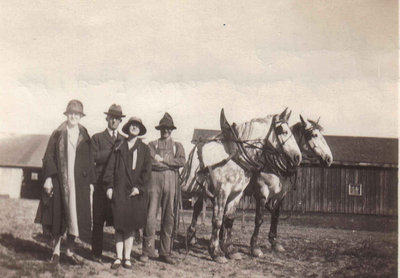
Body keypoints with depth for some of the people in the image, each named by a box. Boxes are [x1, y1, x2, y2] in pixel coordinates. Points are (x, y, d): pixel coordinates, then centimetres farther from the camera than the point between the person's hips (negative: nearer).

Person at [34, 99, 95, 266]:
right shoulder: (57, 134, 4)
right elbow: (48, 157, 0)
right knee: (59, 216, 4)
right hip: (59, 181, -1)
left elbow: (90, 161, 8)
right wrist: (48, 178, -9)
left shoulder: (84, 137, 8)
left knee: (75, 216, 4)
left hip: (78, 182, 2)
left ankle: (70, 251, 16)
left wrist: (90, 181, 2)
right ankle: (56, 251, 15)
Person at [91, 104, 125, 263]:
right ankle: (96, 253, 8)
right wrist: (114, 150, -10)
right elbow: (95, 157, -5)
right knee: (98, 221, 0)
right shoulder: (97, 138, 11)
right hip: (102, 184, -2)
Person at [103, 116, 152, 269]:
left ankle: (127, 257, 12)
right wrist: (109, 186, -4)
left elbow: (147, 171, 2)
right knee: (119, 225, 0)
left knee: (130, 225, 4)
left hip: (135, 192, 0)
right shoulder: (119, 147, 10)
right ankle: (119, 257, 7)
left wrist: (139, 187, -9)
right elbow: (110, 167, 6)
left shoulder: (144, 149, 9)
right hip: (118, 191, 0)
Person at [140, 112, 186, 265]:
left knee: (169, 217, 3)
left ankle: (165, 252, 10)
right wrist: (171, 164, -6)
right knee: (150, 215, -7)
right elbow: (150, 162, -4)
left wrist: (162, 160, -7)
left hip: (171, 183, 2)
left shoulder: (177, 146, 18)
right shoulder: (152, 145, 14)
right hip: (154, 180, -2)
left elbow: (182, 161, -2)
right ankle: (147, 250, 3)